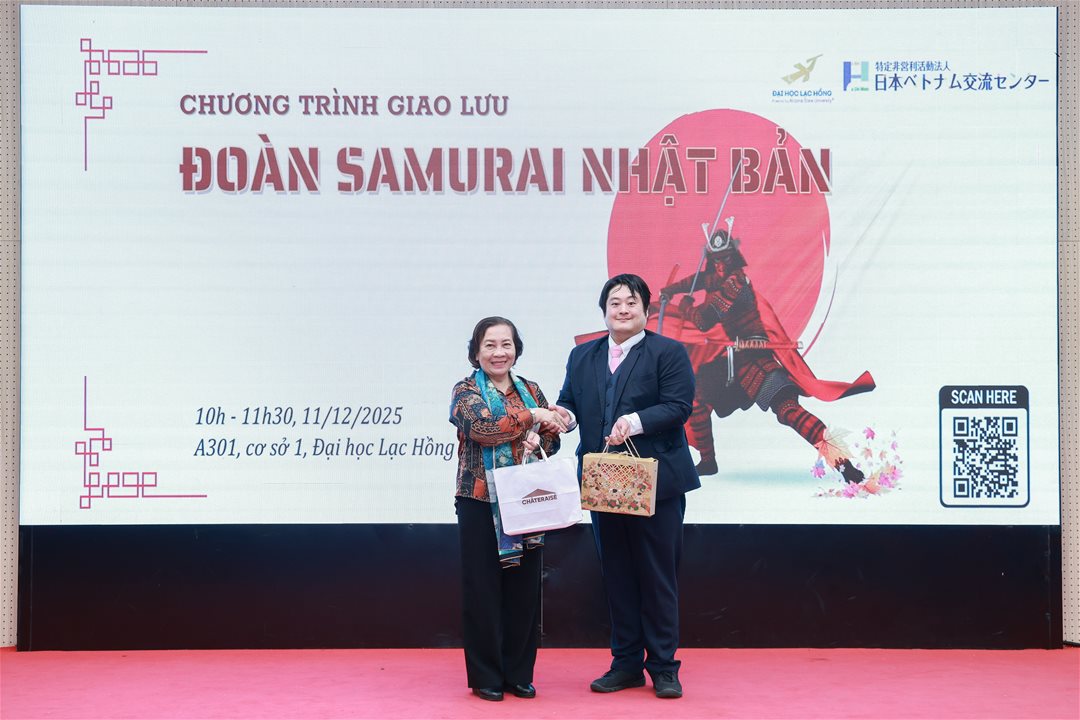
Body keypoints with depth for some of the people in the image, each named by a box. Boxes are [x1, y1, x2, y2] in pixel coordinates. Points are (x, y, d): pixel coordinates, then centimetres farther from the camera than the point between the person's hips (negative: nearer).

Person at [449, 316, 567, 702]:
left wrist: (538, 440, -12)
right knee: (484, 590, 1)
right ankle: (485, 676, 12)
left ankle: (519, 673, 18)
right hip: (481, 502, -4)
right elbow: (482, 427, -19)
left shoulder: (530, 389, 13)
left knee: (524, 589, 6)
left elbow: (553, 437, 9)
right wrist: (530, 416, -16)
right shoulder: (465, 391, -1)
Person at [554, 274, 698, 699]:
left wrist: (635, 422, -25)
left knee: (657, 575, 3)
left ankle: (663, 667, 13)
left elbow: (678, 406, -11)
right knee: (616, 575, 11)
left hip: (656, 484, -4)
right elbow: (569, 400, 14)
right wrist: (565, 414, -9)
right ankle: (626, 664, 22)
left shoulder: (668, 352, -1)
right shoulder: (582, 356, 14)